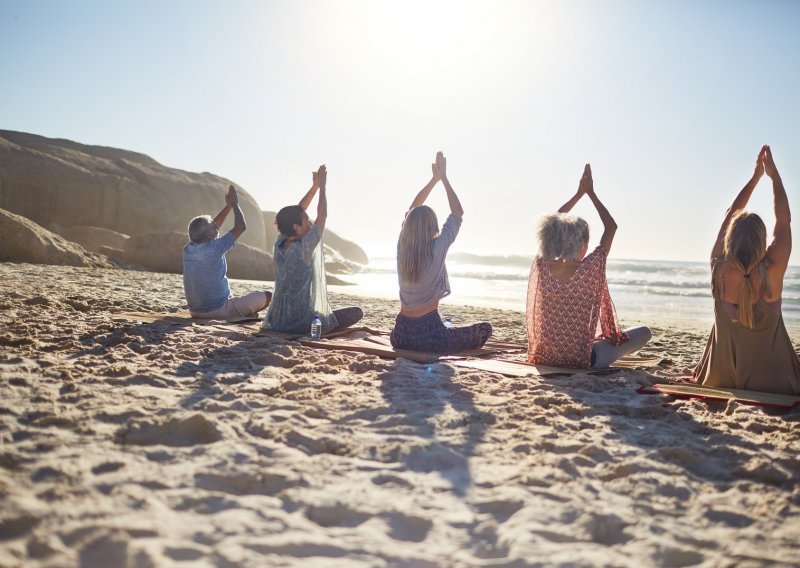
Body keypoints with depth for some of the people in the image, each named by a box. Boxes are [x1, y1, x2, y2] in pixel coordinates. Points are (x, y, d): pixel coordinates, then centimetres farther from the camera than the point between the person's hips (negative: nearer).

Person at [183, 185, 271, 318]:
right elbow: (241, 227, -12)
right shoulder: (214, 248, -21)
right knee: (267, 296, 2)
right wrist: (235, 203, 1)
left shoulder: (188, 249, 1)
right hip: (218, 311, -8)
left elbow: (214, 226, 17)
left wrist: (228, 205, 17)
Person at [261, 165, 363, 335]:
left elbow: (296, 212, 10)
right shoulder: (303, 249, -19)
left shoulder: (279, 245, 0)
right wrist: (322, 186, -1)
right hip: (302, 323, -8)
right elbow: (322, 216, -10)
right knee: (357, 312, 4)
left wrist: (315, 186, 11)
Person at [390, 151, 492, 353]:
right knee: (485, 329, 9)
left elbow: (412, 209, 14)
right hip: (429, 333, -6)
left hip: (400, 336, 6)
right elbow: (457, 214, 0)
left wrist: (434, 179, 18)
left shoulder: (402, 246, -2)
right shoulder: (437, 249, -14)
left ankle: (412, 353, 22)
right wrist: (443, 178, 6)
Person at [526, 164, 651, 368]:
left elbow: (552, 226, 10)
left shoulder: (542, 266, -8)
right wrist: (590, 193, 2)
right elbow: (611, 226, -6)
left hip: (544, 358, 6)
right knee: (644, 332, 13)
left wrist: (579, 193, 12)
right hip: (581, 359, -6)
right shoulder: (589, 269, -19)